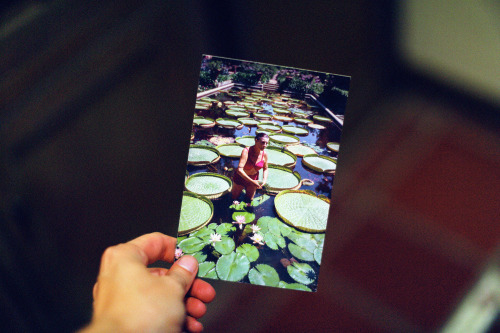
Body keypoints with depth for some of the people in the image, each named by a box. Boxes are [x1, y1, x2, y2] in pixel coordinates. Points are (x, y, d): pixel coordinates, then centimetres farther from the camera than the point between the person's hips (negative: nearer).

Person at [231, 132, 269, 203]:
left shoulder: (264, 154, -19)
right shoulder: (246, 151, -34)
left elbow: (265, 169, -1)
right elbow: (239, 170, -40)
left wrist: (264, 179, -20)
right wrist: (252, 181, -41)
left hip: (253, 178, 3)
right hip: (241, 177, -3)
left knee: (249, 200, 21)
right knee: (234, 197, 18)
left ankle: (247, 189, 49)